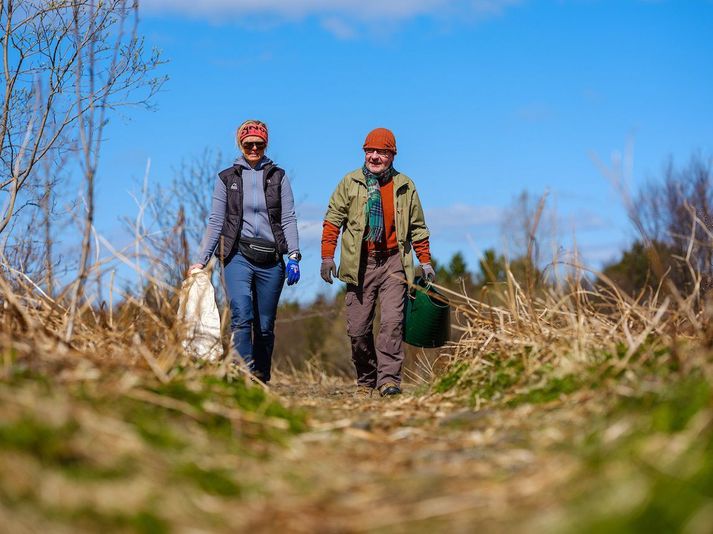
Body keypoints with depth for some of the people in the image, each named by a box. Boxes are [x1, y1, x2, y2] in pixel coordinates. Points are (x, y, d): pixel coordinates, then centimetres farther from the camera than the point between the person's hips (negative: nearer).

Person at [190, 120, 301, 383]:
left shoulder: (278, 176, 11)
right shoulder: (227, 178, 11)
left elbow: (288, 219, 4)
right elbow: (215, 221, 10)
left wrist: (294, 255, -8)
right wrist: (202, 260, 4)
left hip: (271, 259, 1)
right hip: (238, 255, -1)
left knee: (265, 325, 4)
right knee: (241, 316, -20)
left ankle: (262, 380, 14)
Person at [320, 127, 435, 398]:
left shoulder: (405, 186, 9)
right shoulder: (349, 183, 7)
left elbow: (417, 227, 15)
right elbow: (333, 221, 6)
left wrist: (425, 261, 10)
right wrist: (327, 256, -2)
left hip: (393, 263, 0)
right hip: (360, 264, 1)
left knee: (392, 321, -14)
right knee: (358, 328, 2)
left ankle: (389, 378, -13)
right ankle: (366, 381, 16)